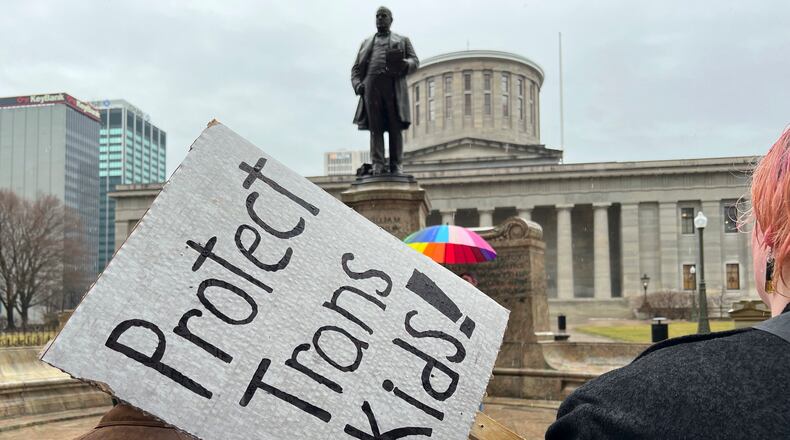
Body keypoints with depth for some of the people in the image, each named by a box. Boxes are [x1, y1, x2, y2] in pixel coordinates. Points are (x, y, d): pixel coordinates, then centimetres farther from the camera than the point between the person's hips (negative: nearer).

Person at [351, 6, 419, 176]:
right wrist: (357, 85, 1)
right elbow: (356, 68, 22)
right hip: (371, 84, 2)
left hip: (394, 85, -1)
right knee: (375, 127, -7)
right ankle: (377, 165, -13)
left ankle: (396, 165, -10)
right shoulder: (366, 42, 29)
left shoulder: (402, 40, 23)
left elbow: (415, 61, 10)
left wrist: (404, 64, -14)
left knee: (395, 127, -8)